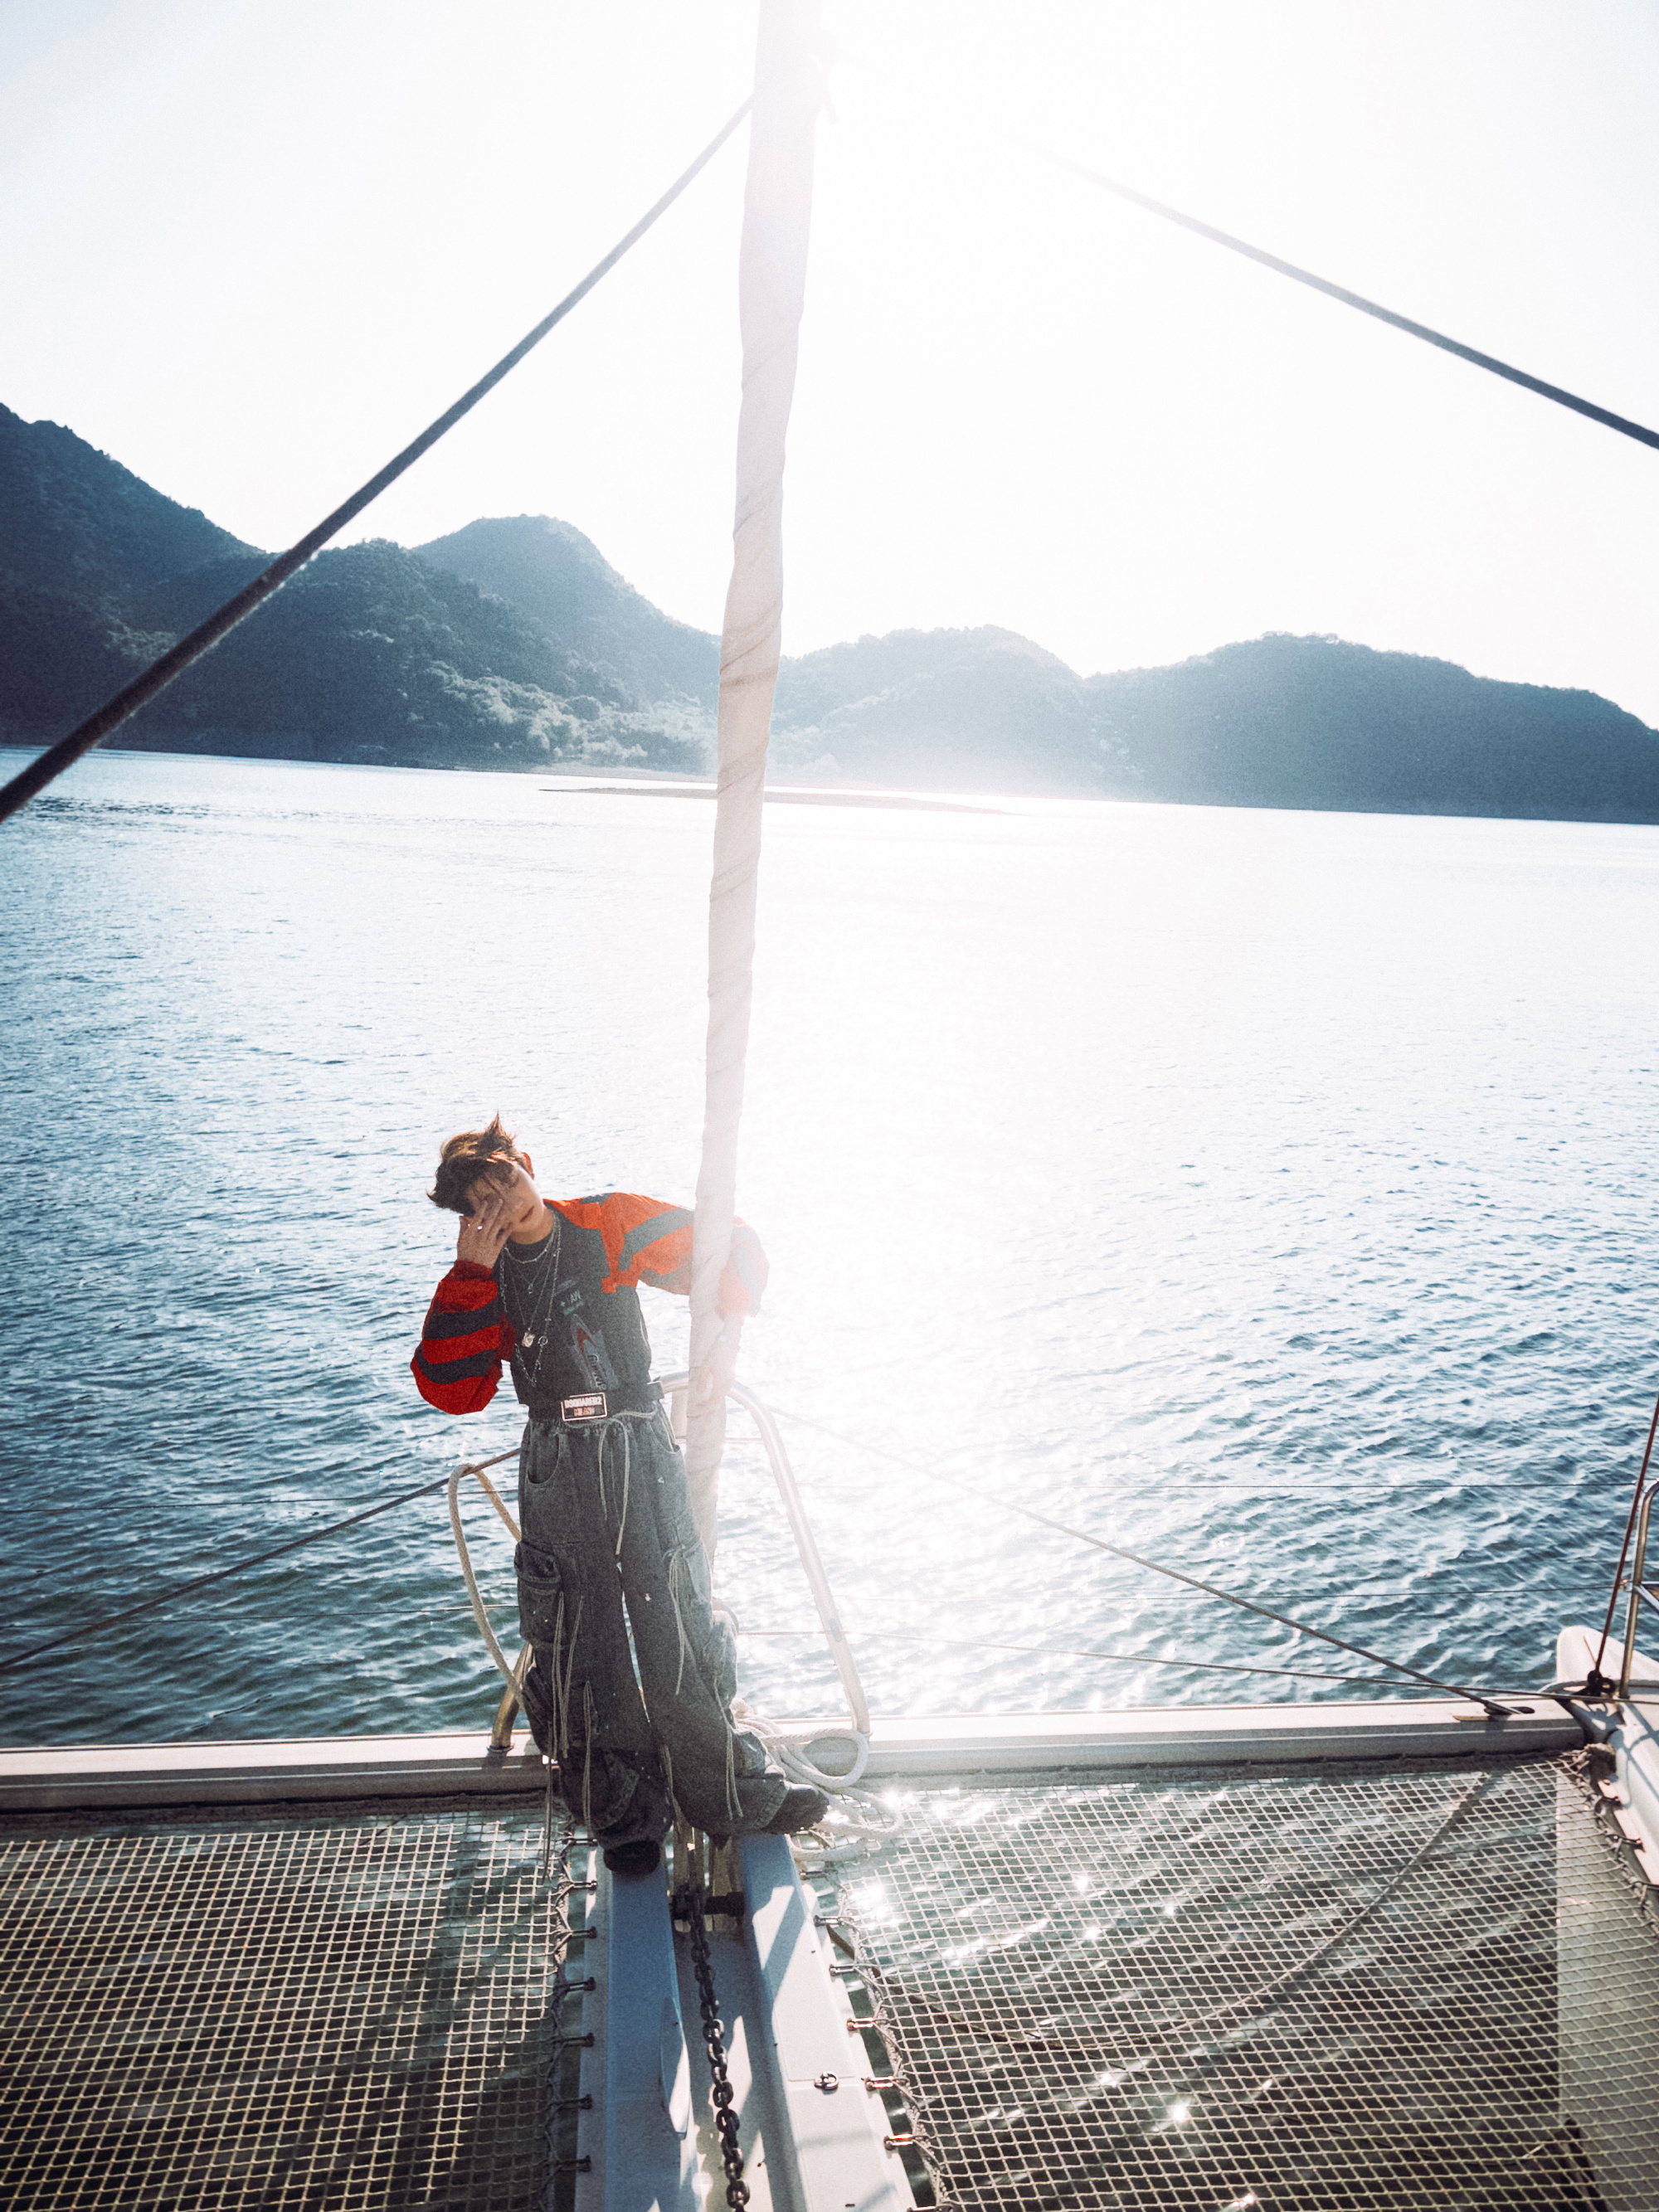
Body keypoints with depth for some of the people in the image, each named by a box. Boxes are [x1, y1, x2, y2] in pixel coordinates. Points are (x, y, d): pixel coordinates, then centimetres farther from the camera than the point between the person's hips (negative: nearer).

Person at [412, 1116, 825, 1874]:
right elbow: (449, 1388, -9)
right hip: (557, 1464, 2)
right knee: (577, 1643, 3)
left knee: (678, 1623, -2)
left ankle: (735, 1794, 14)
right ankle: (624, 1815, 18)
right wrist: (472, 1274, -12)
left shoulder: (613, 1225, 0)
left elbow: (733, 1249, 7)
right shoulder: (484, 1277, 5)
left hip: (642, 1448, -2)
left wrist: (727, 1329, -7)